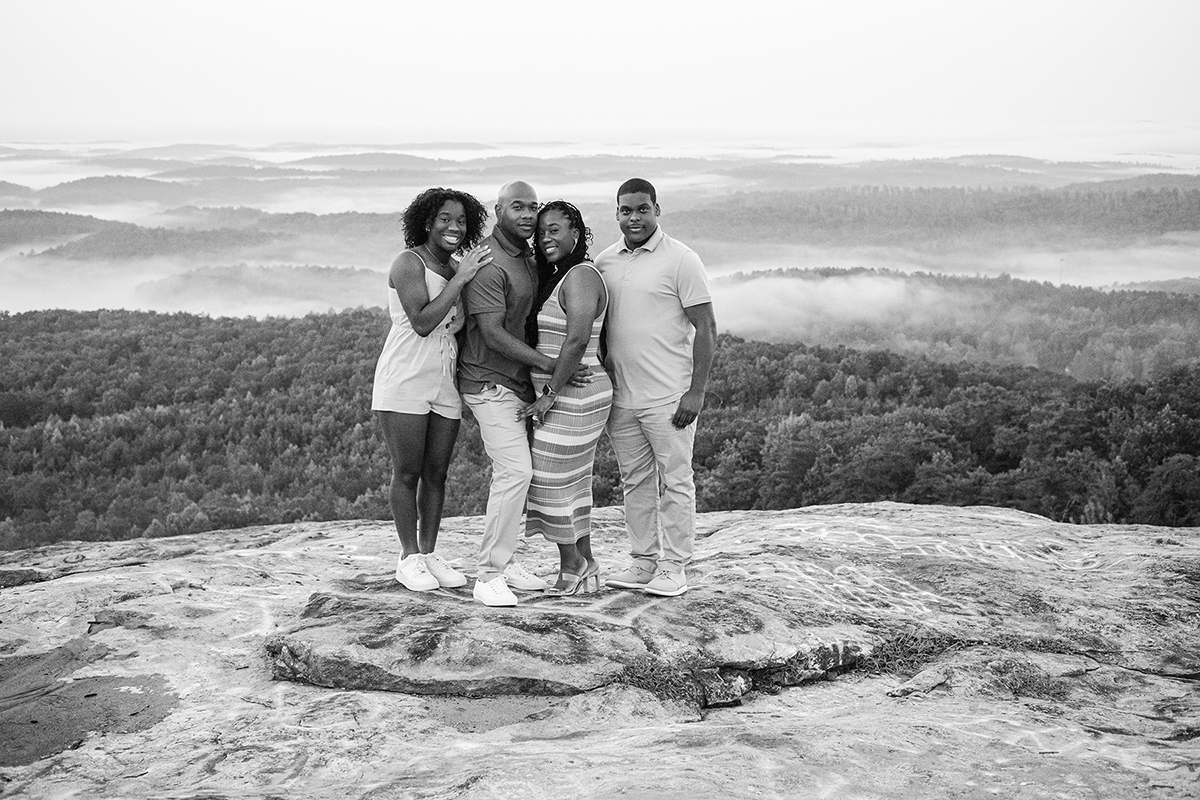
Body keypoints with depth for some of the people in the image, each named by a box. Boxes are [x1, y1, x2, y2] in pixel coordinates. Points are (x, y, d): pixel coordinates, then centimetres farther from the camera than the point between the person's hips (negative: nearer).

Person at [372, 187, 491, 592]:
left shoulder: (458, 270, 14)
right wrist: (460, 279, -18)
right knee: (407, 474, 0)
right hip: (404, 381, -6)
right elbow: (422, 322, -20)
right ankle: (409, 559, 10)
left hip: (445, 384, 7)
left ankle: (429, 554, 19)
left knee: (437, 473, 8)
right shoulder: (409, 263, -8)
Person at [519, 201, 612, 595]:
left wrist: (550, 393, -22)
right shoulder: (556, 278, 15)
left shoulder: (580, 277, -16)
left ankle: (571, 566, 13)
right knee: (573, 482, 14)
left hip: (571, 396, -10)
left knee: (554, 481, 0)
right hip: (567, 395, 10)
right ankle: (586, 567, 22)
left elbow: (578, 340, -25)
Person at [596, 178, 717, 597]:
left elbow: (706, 327, -8)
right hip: (621, 397, 6)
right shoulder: (604, 262, 9)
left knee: (674, 482, 1)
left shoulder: (680, 259, -7)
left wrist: (697, 391, -14)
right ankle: (643, 561, 23)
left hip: (668, 397, -6)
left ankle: (674, 567, 9)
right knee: (634, 482, 13)